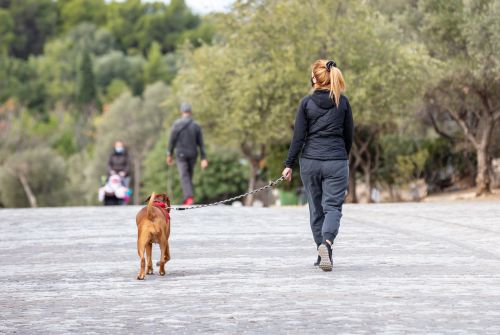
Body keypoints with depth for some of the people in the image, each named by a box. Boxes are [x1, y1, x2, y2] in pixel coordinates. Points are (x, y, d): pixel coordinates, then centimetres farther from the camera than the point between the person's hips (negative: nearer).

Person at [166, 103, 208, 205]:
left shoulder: (177, 124, -8)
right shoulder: (196, 126, 1)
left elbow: (172, 140, -7)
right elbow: (201, 143, 0)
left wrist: (169, 155, 3)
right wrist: (204, 158, 0)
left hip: (181, 154, -3)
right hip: (193, 154, 3)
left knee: (184, 177, -8)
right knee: (189, 176, 16)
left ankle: (189, 198, -26)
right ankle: (187, 200, 20)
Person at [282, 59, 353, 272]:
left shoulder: (307, 102, -3)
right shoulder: (343, 102, 1)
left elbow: (298, 136, -4)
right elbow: (349, 135, 8)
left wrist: (289, 164, 1)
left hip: (310, 161, 0)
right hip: (336, 162, 0)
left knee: (316, 209, 12)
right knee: (333, 206, -2)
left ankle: (323, 253, 16)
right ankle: (326, 242, -29)